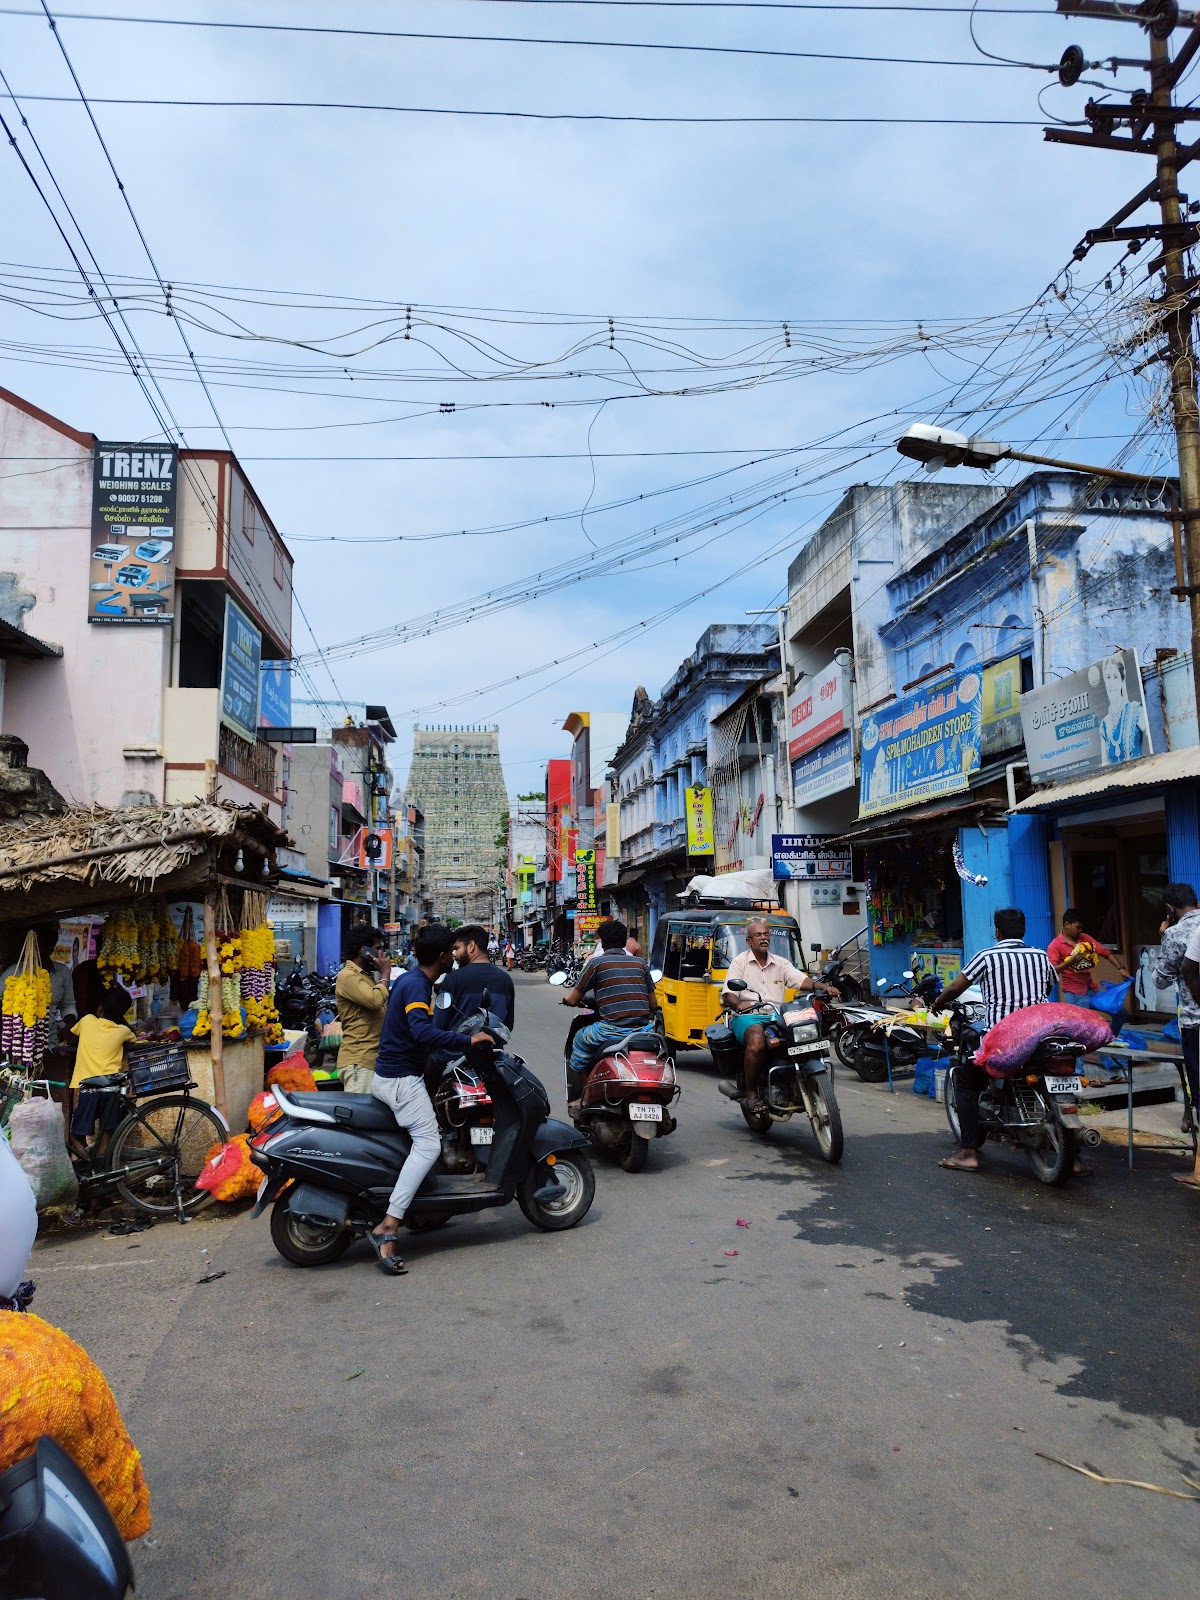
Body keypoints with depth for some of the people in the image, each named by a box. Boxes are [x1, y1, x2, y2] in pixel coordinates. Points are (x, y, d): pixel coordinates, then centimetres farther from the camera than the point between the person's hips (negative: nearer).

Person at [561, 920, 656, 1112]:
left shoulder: (597, 963, 4)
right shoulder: (640, 963, 15)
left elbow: (574, 999, 8)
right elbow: (652, 1004, 17)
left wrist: (568, 998, 32)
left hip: (612, 1028, -4)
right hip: (642, 1028, 4)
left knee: (579, 1041, 21)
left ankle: (578, 1100, 19)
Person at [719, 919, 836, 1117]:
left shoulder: (780, 963, 19)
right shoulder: (740, 961, 8)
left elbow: (802, 979, 5)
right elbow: (727, 994, -1)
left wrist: (823, 986, -14)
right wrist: (738, 1004, -24)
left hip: (776, 1017, 4)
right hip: (747, 1016, -4)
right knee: (757, 1040, -37)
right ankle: (751, 1093, -23)